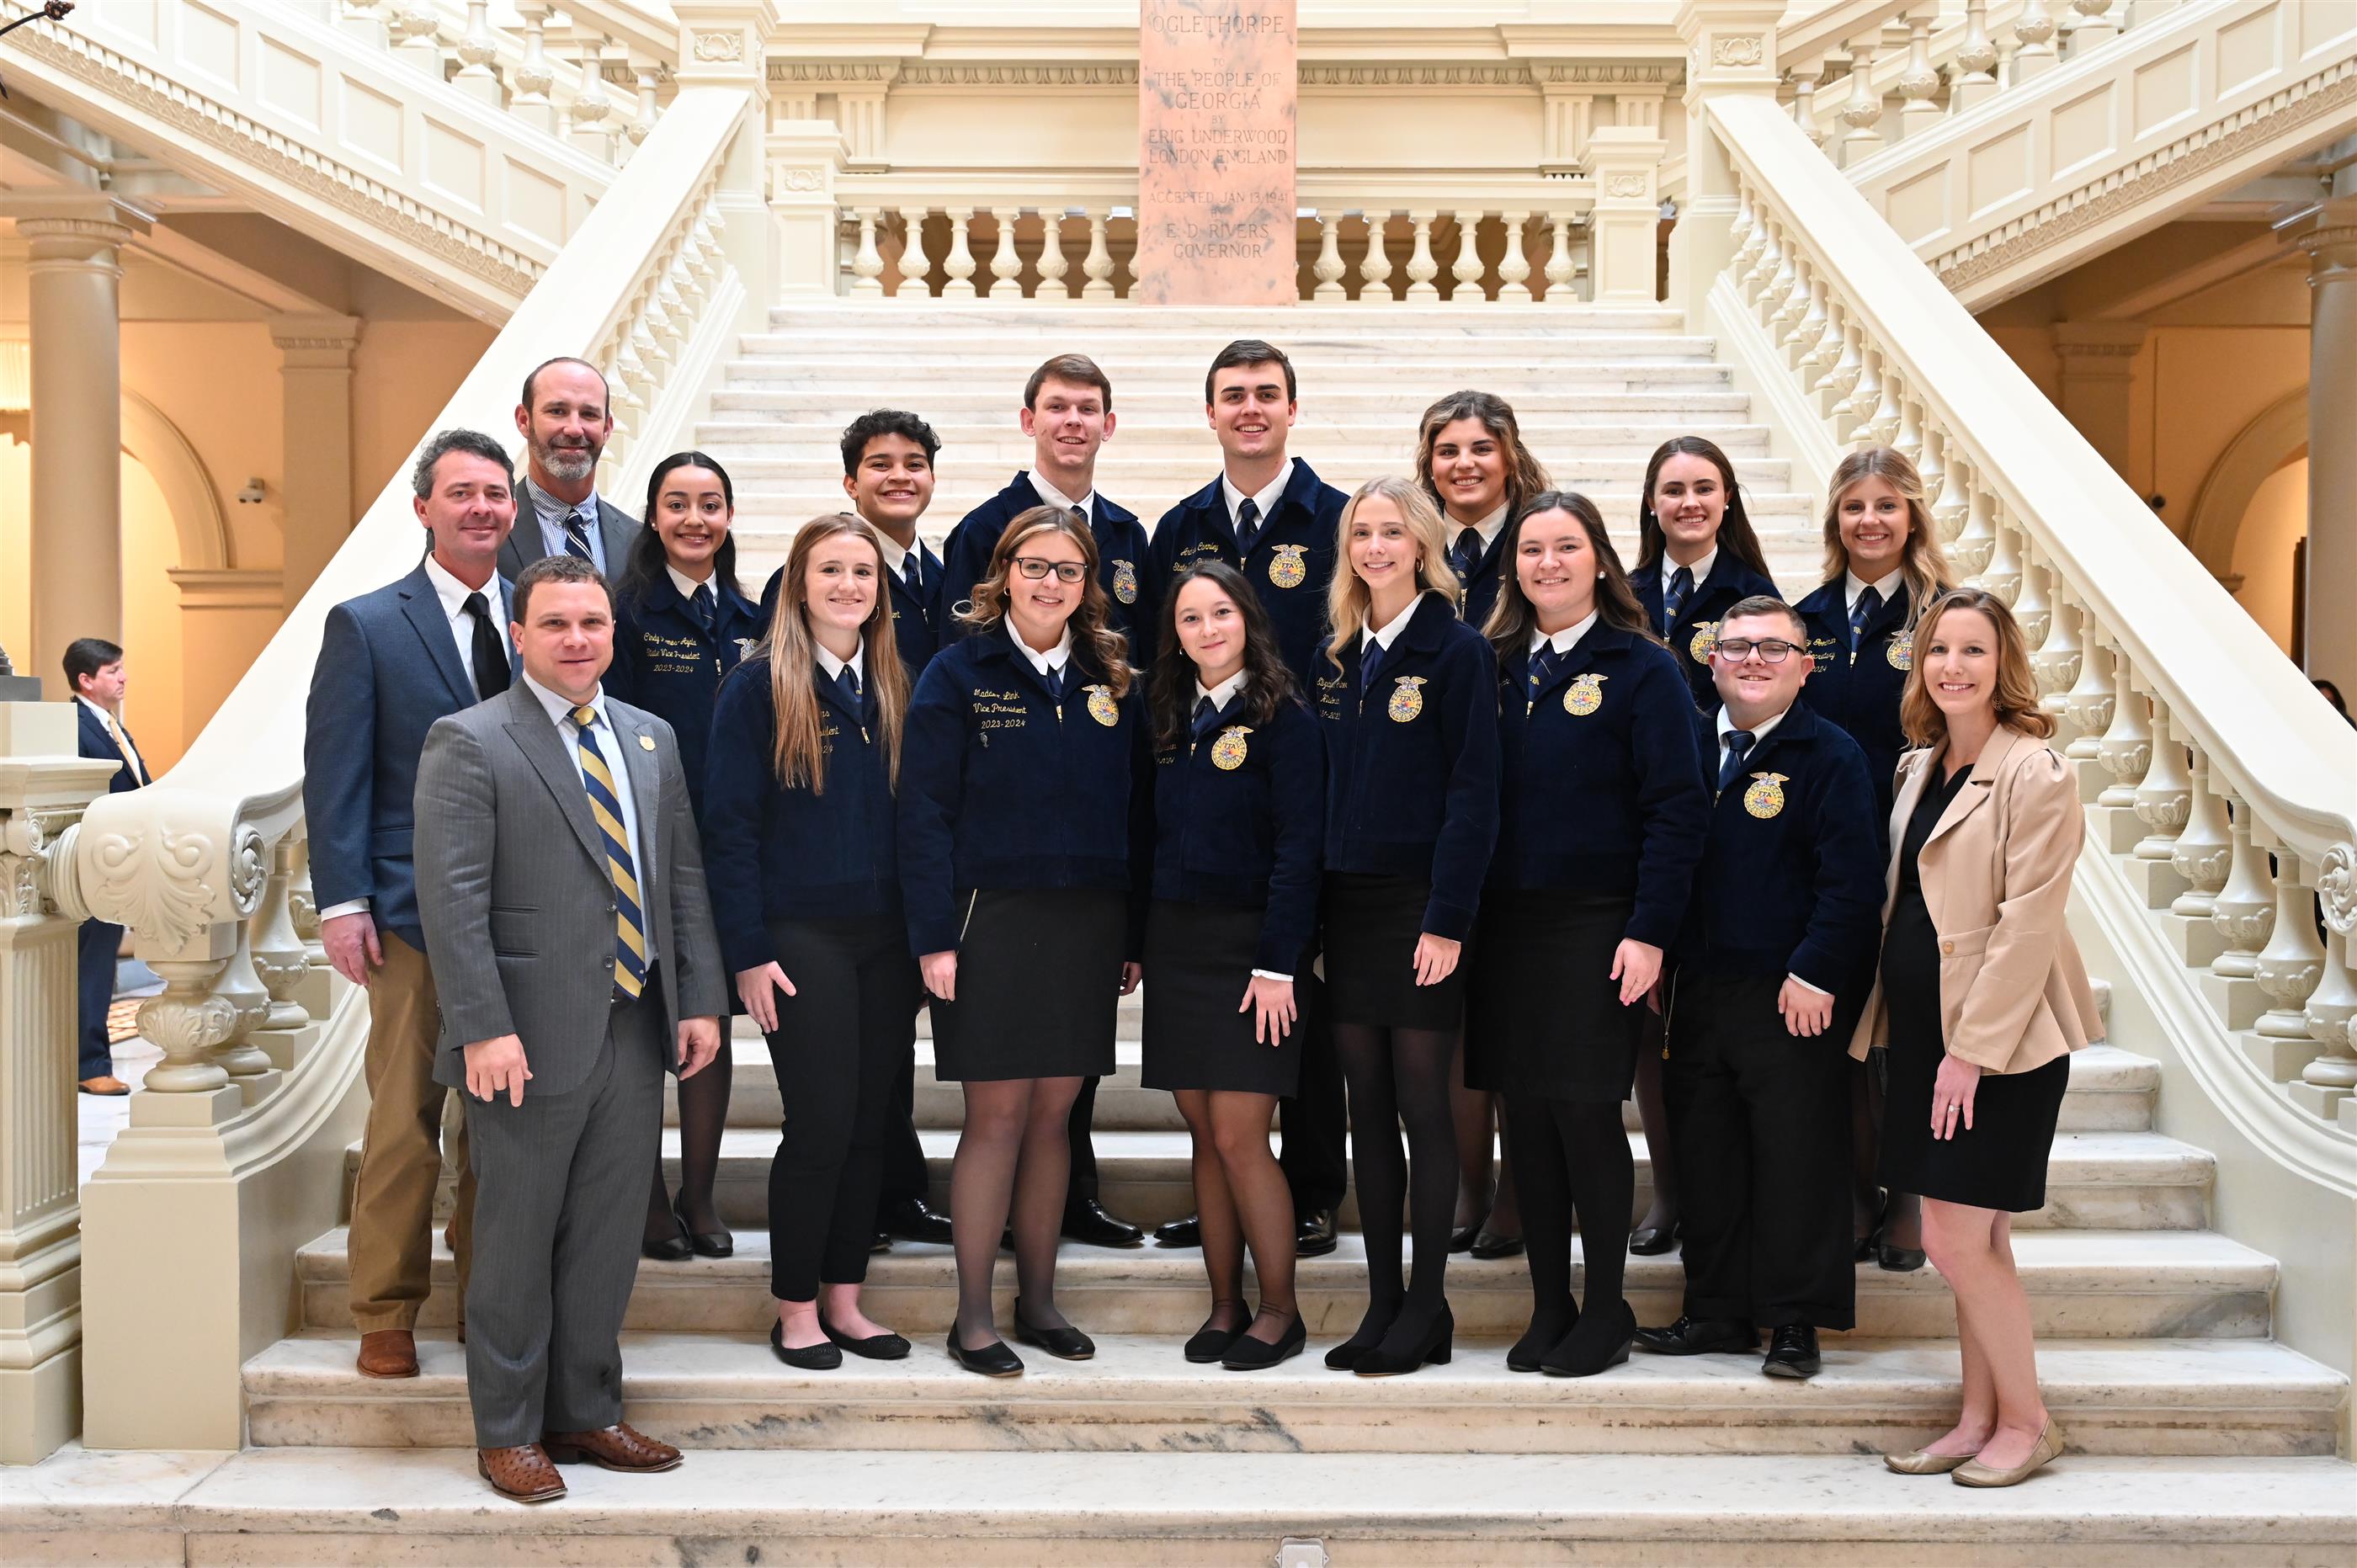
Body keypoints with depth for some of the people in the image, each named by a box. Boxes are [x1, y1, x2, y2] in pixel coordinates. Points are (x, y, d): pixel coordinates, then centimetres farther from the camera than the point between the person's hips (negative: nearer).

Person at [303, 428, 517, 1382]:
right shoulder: (366, 625, 2)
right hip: (414, 911, -3)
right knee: (405, 1117, 2)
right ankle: (387, 1316, 14)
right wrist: (343, 901, -10)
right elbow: (335, 775, -2)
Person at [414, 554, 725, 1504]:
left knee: (607, 1242, 13)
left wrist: (700, 999, 6)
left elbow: (683, 879, 13)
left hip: (637, 1031, 6)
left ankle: (587, 1414, 27)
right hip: (533, 1039, -5)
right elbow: (452, 900, -12)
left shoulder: (650, 739, 13)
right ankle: (509, 1433, 20)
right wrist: (484, 1029, -19)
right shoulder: (469, 743, -6)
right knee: (517, 1244, 6)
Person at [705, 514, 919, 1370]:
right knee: (821, 1122, -4)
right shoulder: (759, 686, -4)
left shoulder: (893, 689, 11)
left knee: (870, 1122, 7)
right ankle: (796, 1308, 11)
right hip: (802, 936, -5)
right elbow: (729, 825, -7)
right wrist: (749, 952, -13)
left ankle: (843, 1300, 19)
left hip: (886, 938, 5)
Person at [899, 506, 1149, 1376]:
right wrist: (935, 937, -13)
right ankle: (973, 1317, 10)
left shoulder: (1110, 682, 11)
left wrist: (1134, 936, 6)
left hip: (1087, 927, 4)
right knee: (997, 1114, -1)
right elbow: (924, 812, -6)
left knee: (1053, 1112, 9)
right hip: (993, 920, -4)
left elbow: (1133, 814, 11)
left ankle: (1038, 1297, 21)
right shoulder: (960, 674, -1)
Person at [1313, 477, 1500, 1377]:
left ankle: (1427, 1310, 10)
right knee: (1367, 1109, 9)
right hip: (1346, 900, 6)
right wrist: (1310, 911, 6)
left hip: (1420, 902, -6)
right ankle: (1382, 1303, 17)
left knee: (1422, 1105, 0)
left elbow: (1473, 794, -11)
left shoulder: (1457, 651, -6)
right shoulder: (1339, 655, 12)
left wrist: (1448, 919, -17)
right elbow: (1326, 784, 13)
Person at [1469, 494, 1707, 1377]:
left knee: (1585, 1112, -2)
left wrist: (1649, 932, -15)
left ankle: (1606, 1312, 14)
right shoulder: (1495, 666, 10)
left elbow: (1677, 809, -8)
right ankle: (1550, 1306, 19)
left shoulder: (1642, 669, -4)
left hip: (1595, 927, -4)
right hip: (1504, 923, 4)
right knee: (1524, 1115, 7)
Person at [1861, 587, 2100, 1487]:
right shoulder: (1918, 770, 11)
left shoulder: (2035, 773, -12)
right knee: (1973, 1242, 13)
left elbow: (2028, 923, -16)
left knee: (1956, 1241, -6)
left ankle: (2026, 1421, 12)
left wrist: (1973, 1047, -18)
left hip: (1998, 1038, -7)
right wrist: (1933, 1041, 11)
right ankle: (1980, 1419, 23)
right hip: (1924, 1029, 7)